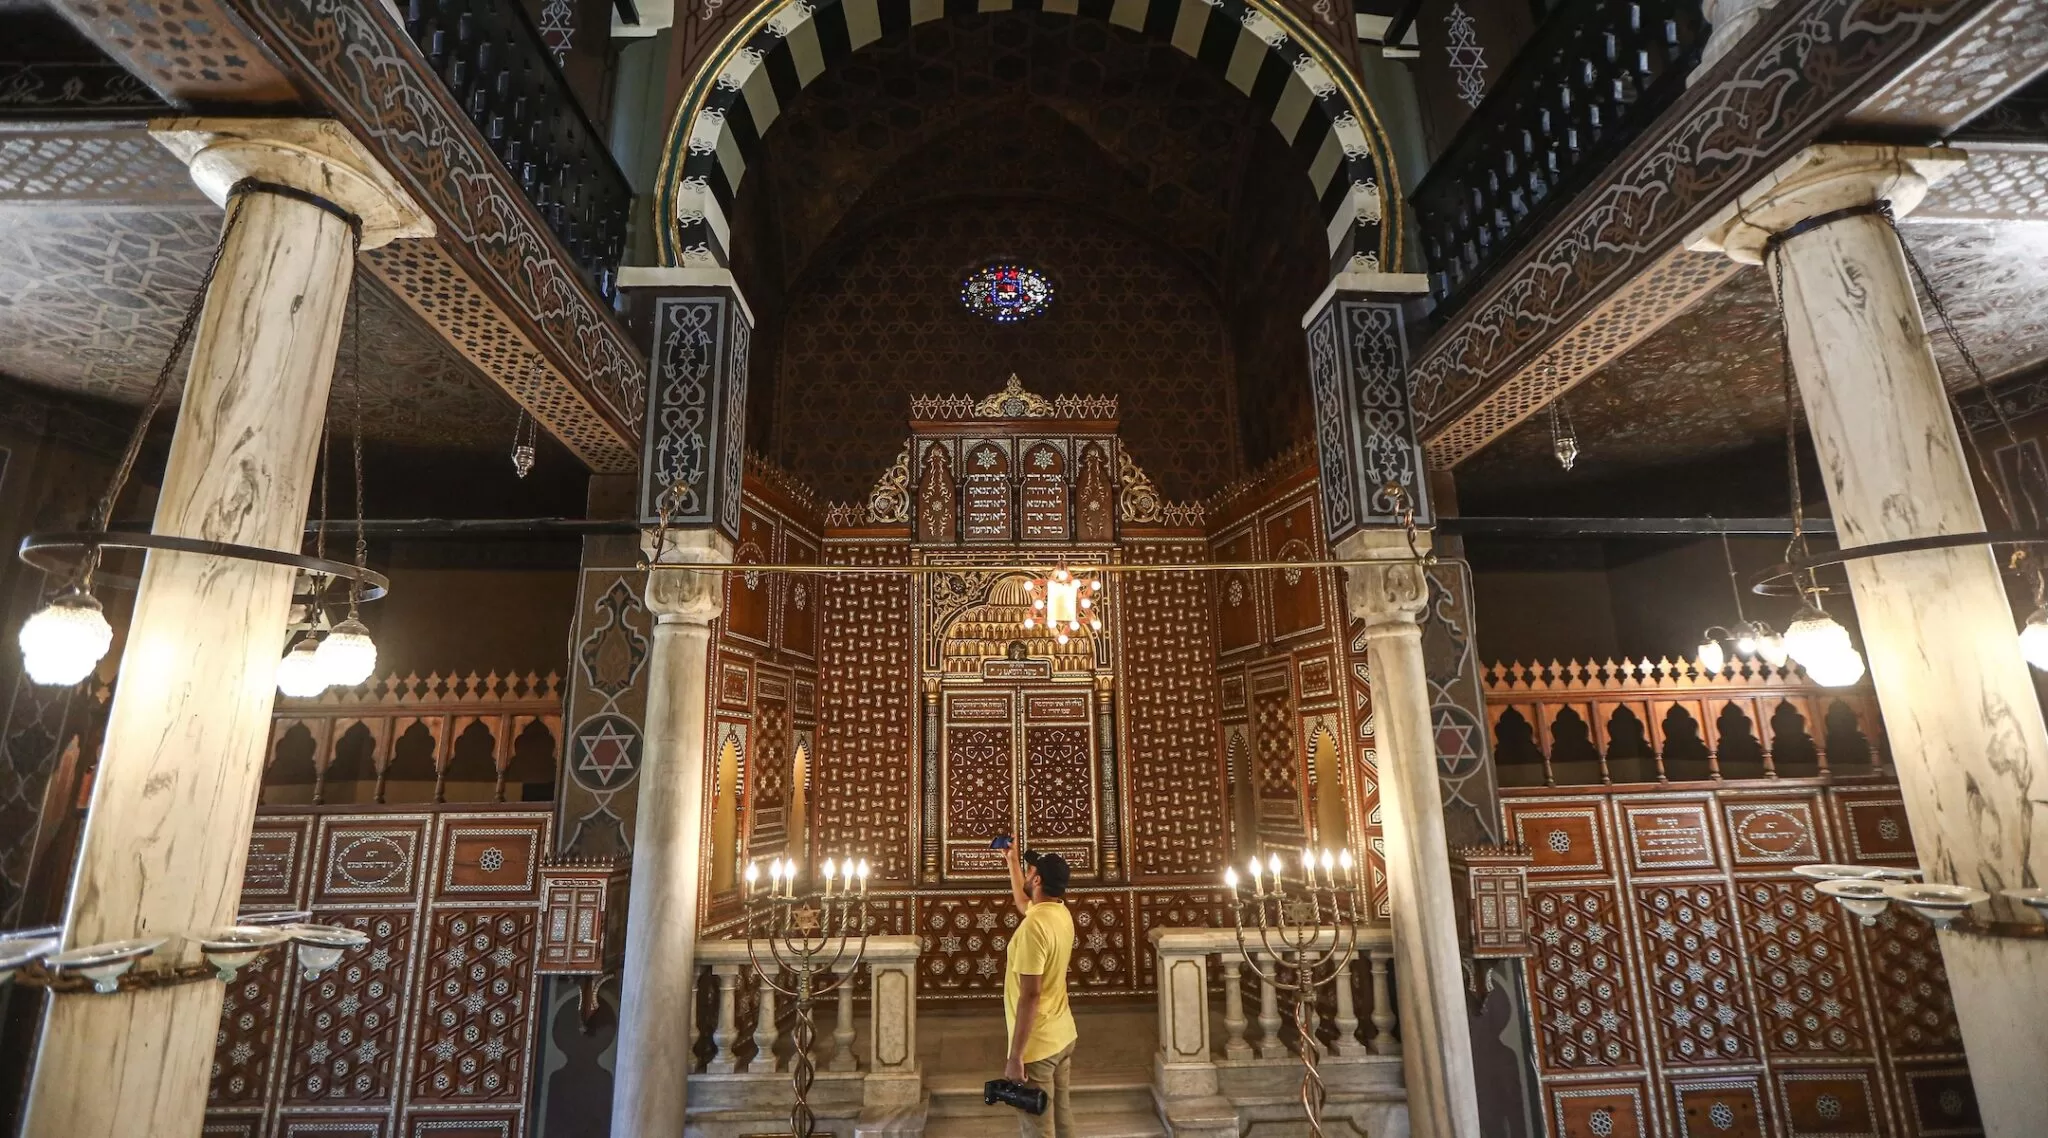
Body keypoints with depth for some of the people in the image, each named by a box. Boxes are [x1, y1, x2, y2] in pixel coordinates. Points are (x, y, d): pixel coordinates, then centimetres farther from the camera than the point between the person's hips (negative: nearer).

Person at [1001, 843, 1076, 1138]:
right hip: (1063, 1036, 9)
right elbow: (1023, 902, 26)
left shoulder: (1033, 925, -24)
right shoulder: (1060, 912, 3)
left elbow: (1030, 995, -25)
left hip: (1037, 1045, -9)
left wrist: (1016, 1056, -20)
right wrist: (1012, 861, 35)